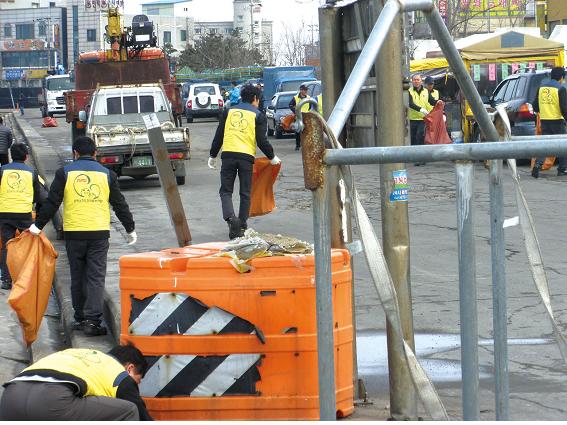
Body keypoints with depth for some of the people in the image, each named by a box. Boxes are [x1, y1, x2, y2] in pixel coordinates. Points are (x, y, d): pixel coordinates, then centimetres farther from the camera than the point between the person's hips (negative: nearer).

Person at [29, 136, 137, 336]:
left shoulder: (64, 173, 3)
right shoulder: (106, 174, 6)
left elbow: (51, 203, 0)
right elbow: (120, 205, 10)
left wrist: (38, 225, 9)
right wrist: (130, 229, 21)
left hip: (73, 233, 0)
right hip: (99, 233, 0)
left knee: (77, 277, 11)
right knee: (96, 277, -1)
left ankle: (80, 318, 15)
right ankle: (92, 320, -10)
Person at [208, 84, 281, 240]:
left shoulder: (229, 112, 14)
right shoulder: (258, 116, 6)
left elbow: (218, 137, 13)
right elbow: (262, 141, -1)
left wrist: (213, 156, 23)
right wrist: (272, 157, 13)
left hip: (228, 154, 1)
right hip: (246, 156, -1)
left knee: (225, 191, 5)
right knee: (245, 193, 9)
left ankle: (230, 217, -20)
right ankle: (242, 226, 9)